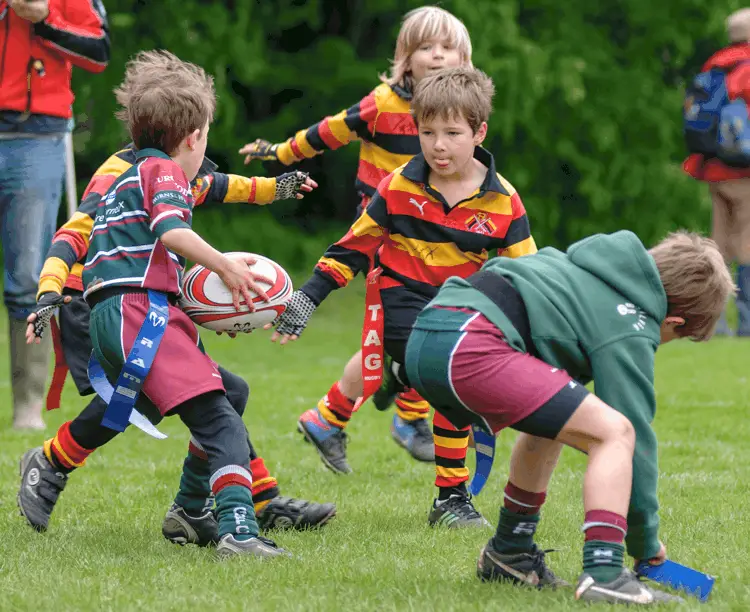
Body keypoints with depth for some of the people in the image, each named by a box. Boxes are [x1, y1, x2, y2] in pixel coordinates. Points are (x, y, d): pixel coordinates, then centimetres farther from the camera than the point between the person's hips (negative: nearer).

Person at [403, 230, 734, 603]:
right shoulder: (630, 332, 3)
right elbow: (635, 432, 3)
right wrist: (645, 542, 13)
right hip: (470, 348, -10)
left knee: (552, 422, 31)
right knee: (614, 431, -8)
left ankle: (509, 553, 38)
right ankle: (603, 574, -20)